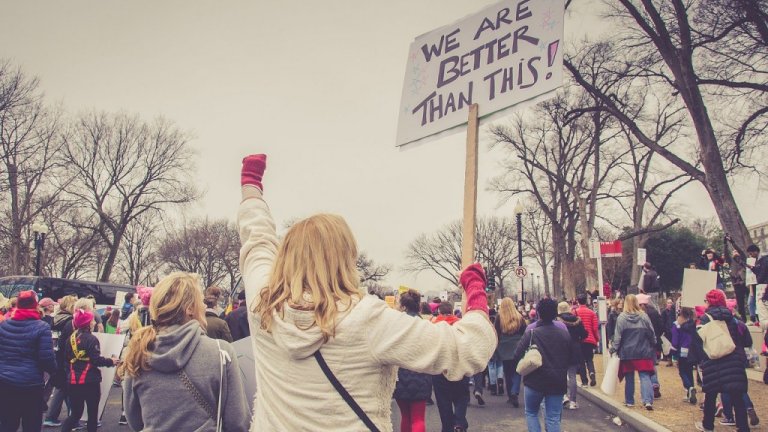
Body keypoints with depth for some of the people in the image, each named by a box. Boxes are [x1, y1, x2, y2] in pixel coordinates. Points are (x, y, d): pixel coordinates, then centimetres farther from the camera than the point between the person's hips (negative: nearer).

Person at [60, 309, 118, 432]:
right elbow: (96, 360, -18)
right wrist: (111, 361, -4)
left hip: (73, 381, 6)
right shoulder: (91, 339, -14)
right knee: (92, 414, 9)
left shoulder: (71, 338, 8)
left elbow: (66, 358, 15)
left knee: (75, 414, 13)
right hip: (89, 381, -6)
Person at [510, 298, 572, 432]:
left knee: (531, 413, 17)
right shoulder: (564, 333, -3)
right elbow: (571, 358, 7)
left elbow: (516, 356, -13)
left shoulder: (531, 333, -13)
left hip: (535, 381, -2)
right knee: (553, 418, 7)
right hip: (558, 382, 3)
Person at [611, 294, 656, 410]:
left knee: (629, 377, 12)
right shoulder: (644, 316, -4)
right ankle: (648, 401, -13)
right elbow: (652, 334, 4)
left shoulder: (621, 318, -9)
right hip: (643, 352, 1)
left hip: (627, 353, 0)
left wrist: (613, 349, 2)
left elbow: (617, 336, -8)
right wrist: (653, 346, 20)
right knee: (645, 376, 0)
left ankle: (629, 401, 20)